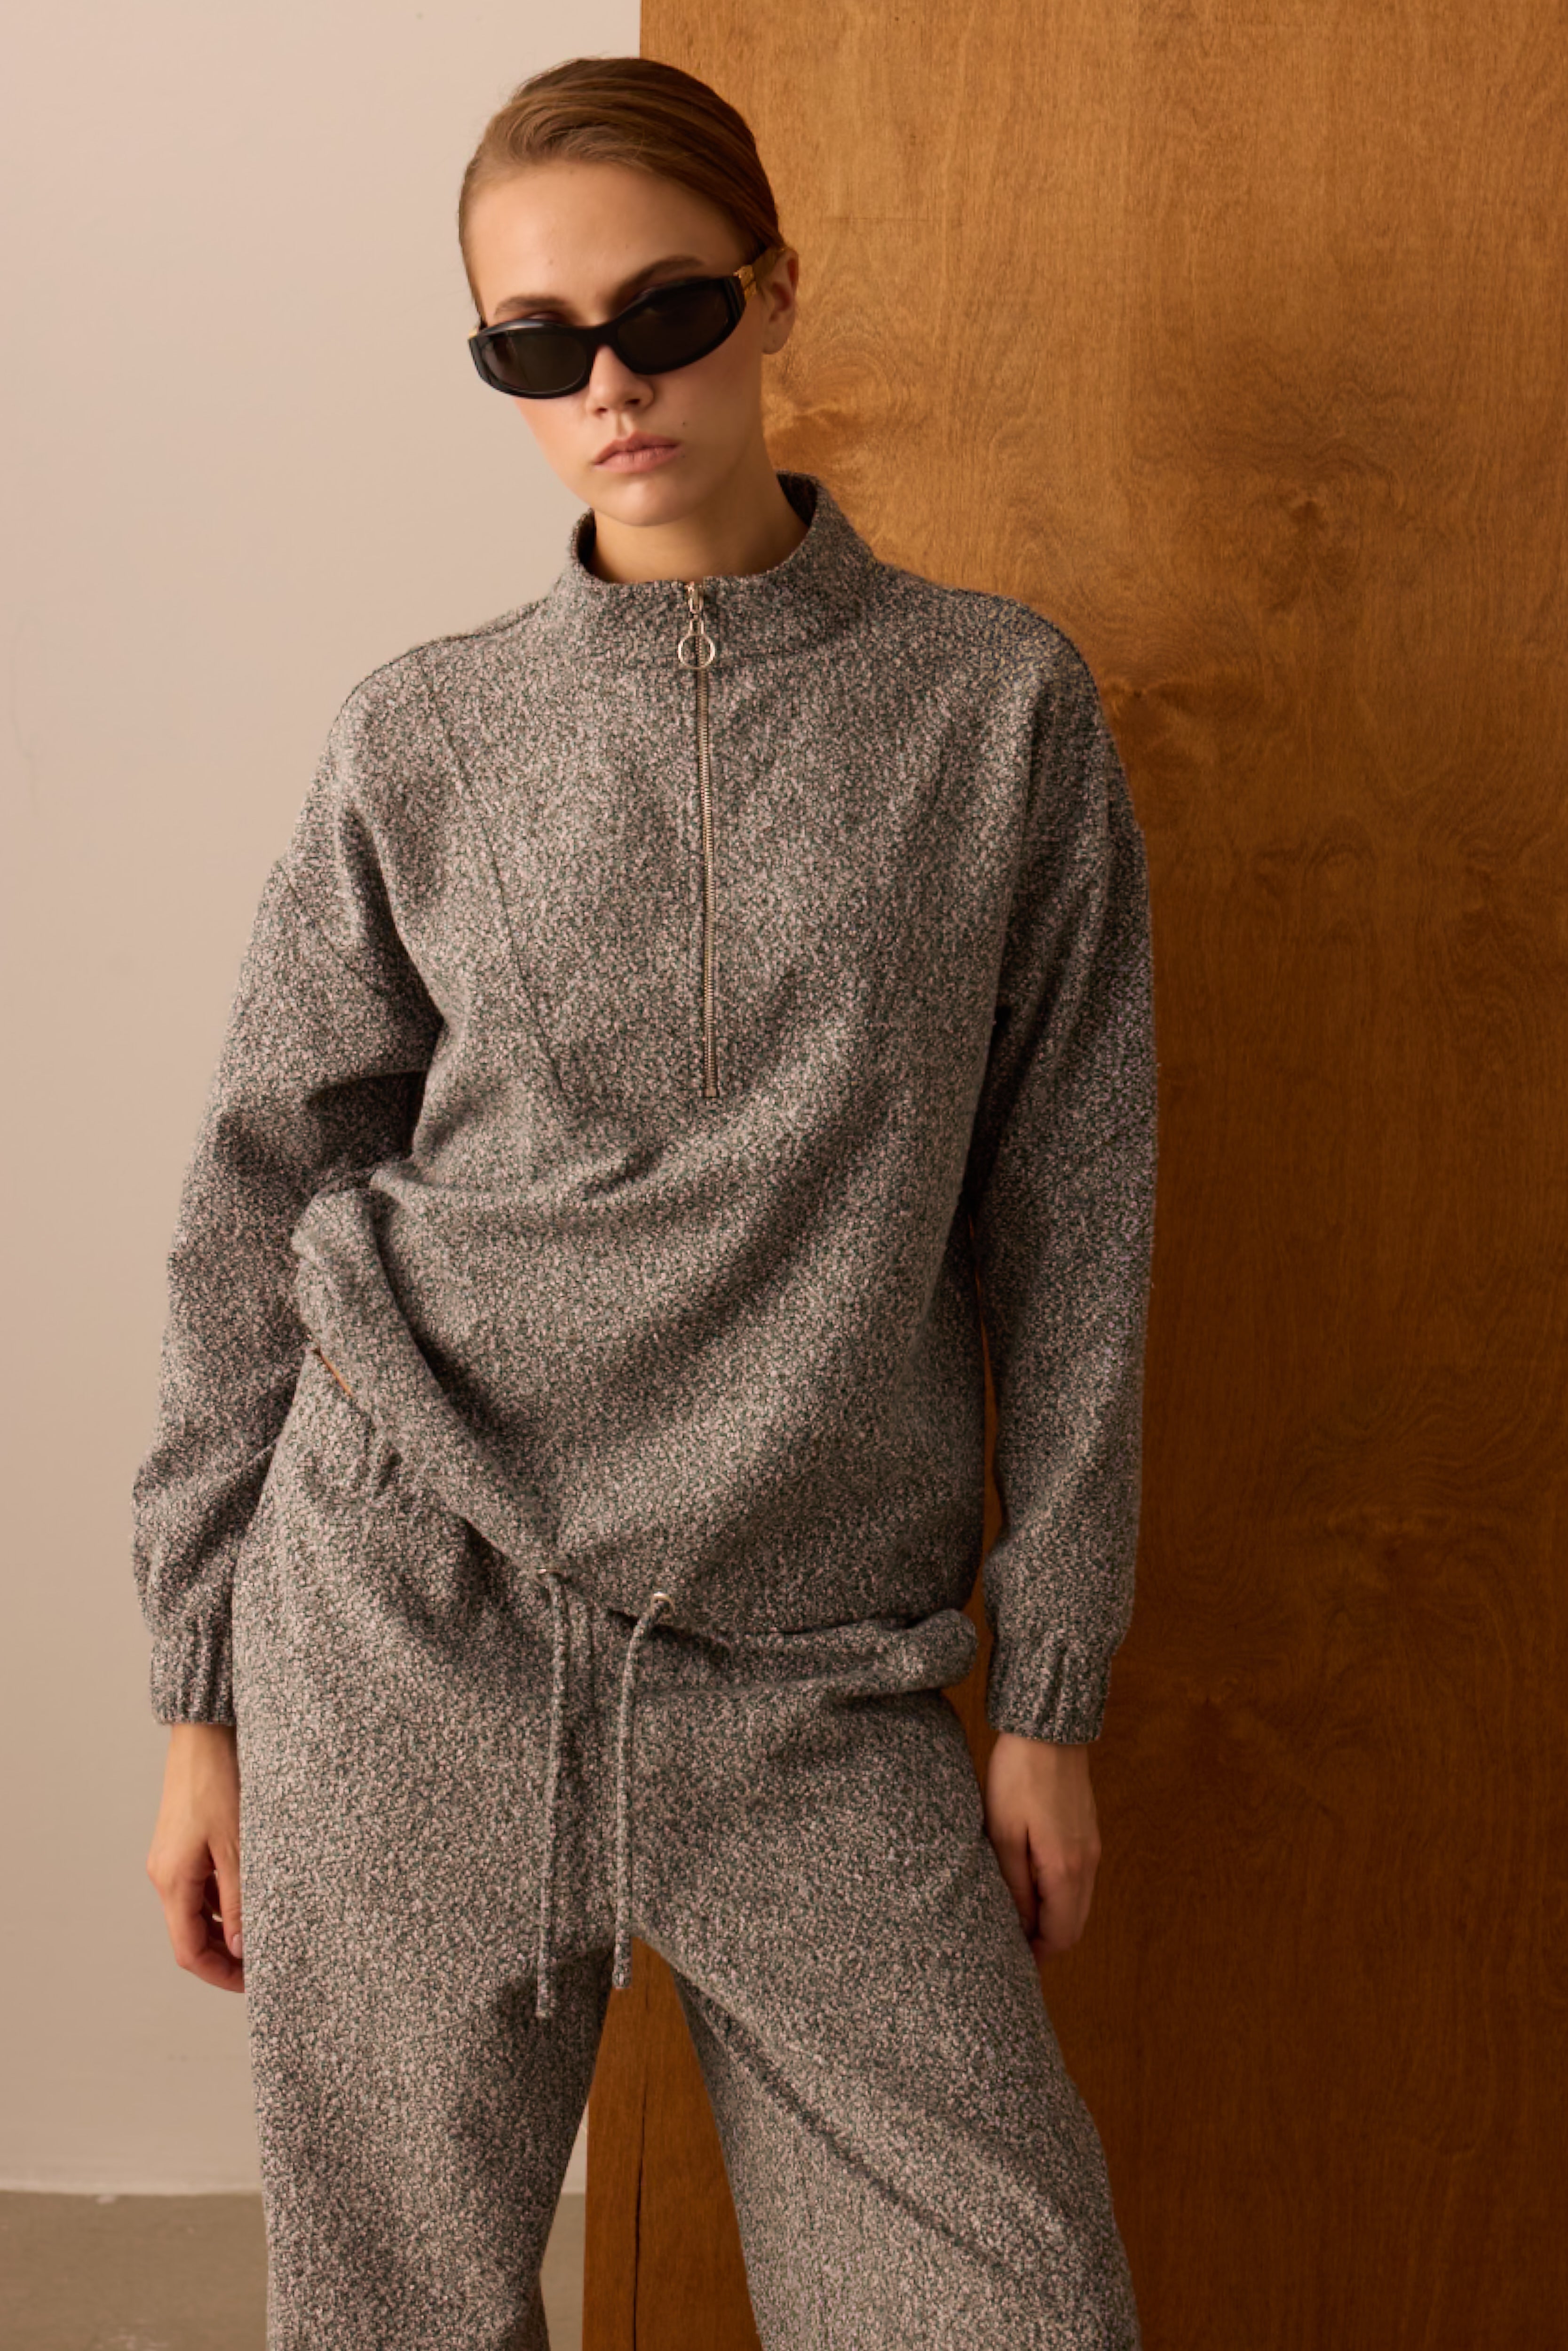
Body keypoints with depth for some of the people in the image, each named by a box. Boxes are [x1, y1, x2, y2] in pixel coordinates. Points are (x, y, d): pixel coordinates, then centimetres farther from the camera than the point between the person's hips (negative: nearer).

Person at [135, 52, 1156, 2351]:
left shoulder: (1002, 707, 2)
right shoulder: (423, 738, 3)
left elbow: (1069, 1218, 4)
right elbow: (255, 1211, 6)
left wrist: (1050, 1690, 2)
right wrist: (203, 1699, 5)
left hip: (821, 1683, 0)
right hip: (413, 1622, 1)